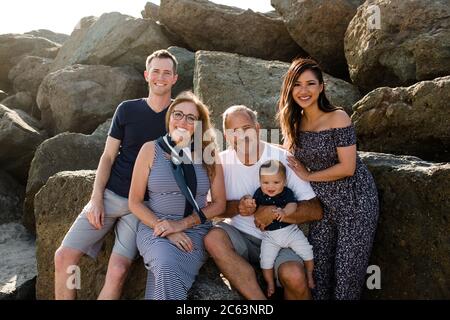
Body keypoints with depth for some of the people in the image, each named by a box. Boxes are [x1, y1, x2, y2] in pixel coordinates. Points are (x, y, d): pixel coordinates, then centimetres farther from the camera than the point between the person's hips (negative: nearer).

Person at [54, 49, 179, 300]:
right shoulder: (127, 110, 4)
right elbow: (108, 157, 7)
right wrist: (96, 198, -4)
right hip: (110, 195, 3)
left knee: (118, 271, -18)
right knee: (64, 256, -7)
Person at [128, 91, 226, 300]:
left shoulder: (208, 154, 5)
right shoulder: (151, 150, 2)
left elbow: (219, 203, 5)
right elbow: (135, 202, 2)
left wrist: (182, 224, -8)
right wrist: (167, 231, -11)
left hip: (196, 230, 1)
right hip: (155, 228, 0)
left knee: (167, 276, -29)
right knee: (167, 269, -32)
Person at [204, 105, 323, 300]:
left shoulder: (283, 159, -8)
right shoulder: (222, 161, -1)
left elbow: (315, 211, -10)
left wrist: (273, 212, -20)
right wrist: (237, 207, -17)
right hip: (240, 236, 2)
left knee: (294, 276, -31)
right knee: (213, 238, -29)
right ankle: (260, 302, -21)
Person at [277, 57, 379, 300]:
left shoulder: (338, 118, -15)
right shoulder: (293, 123, 2)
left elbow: (347, 167, -19)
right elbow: (296, 165, 13)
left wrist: (308, 176, -10)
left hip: (354, 201, -5)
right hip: (322, 204, 5)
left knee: (347, 272, 3)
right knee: (318, 269, 8)